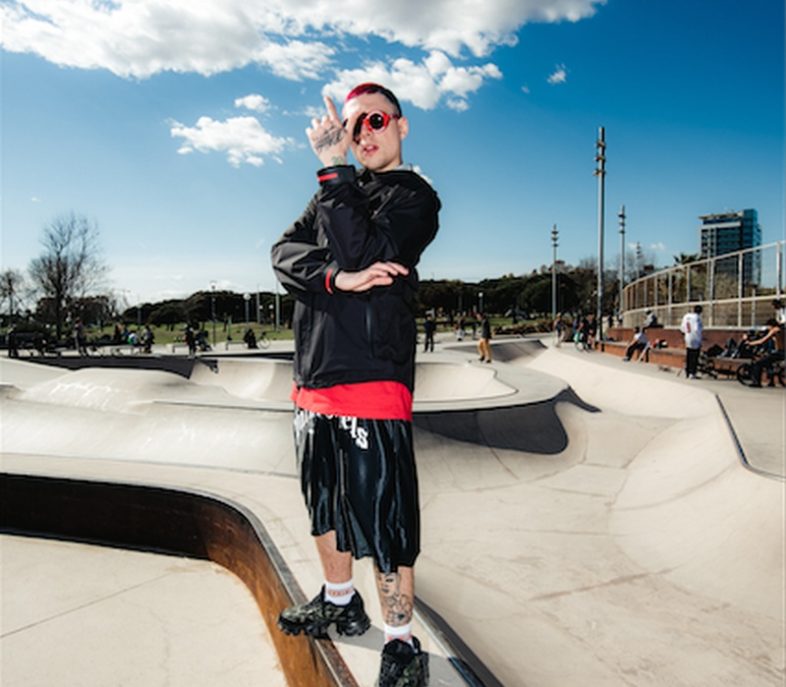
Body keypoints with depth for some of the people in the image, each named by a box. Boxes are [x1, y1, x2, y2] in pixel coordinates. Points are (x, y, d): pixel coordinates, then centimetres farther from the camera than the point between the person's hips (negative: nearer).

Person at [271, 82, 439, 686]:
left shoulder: (414, 195, 1)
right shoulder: (336, 190, 20)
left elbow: (360, 251, -17)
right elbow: (285, 255, 4)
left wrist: (332, 166, -12)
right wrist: (337, 277, -14)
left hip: (372, 381, -7)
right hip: (315, 378, 8)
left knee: (382, 518, -3)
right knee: (325, 502, 19)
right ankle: (339, 602, 41)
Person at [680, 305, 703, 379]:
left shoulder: (686, 316, 6)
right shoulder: (697, 317, -14)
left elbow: (682, 328, 12)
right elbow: (697, 329, -22)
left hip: (687, 339, 7)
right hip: (695, 340, -7)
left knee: (688, 356, 13)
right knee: (695, 357, -3)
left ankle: (687, 373, 17)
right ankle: (692, 374, -5)